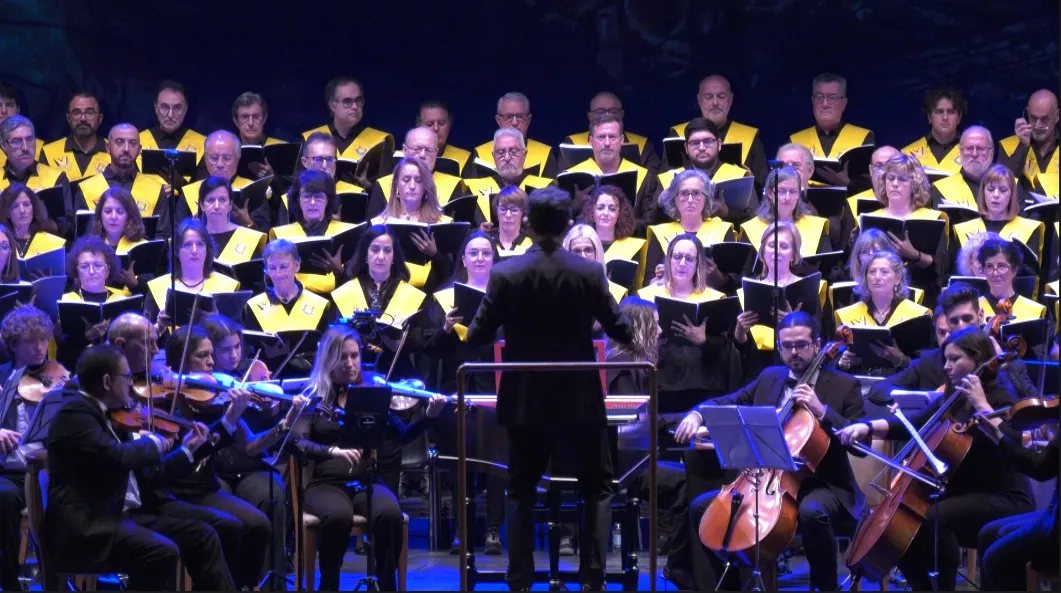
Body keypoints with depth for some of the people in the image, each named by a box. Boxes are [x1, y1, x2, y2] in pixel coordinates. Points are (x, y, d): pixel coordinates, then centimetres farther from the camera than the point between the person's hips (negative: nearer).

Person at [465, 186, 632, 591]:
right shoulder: (590, 273, -9)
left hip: (525, 401, 1)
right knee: (597, 489, 13)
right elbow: (619, 329, 0)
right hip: (579, 400, 0)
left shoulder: (505, 274, -9)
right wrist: (641, 339, 23)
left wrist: (467, 332, 19)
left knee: (522, 494, 11)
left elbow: (479, 336, -4)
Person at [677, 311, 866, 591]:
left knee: (812, 512, -39)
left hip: (822, 485, -5)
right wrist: (697, 414, -7)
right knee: (702, 508, -7)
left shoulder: (844, 386, -2)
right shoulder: (769, 378, 13)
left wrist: (822, 411, -21)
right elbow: (727, 403, 15)